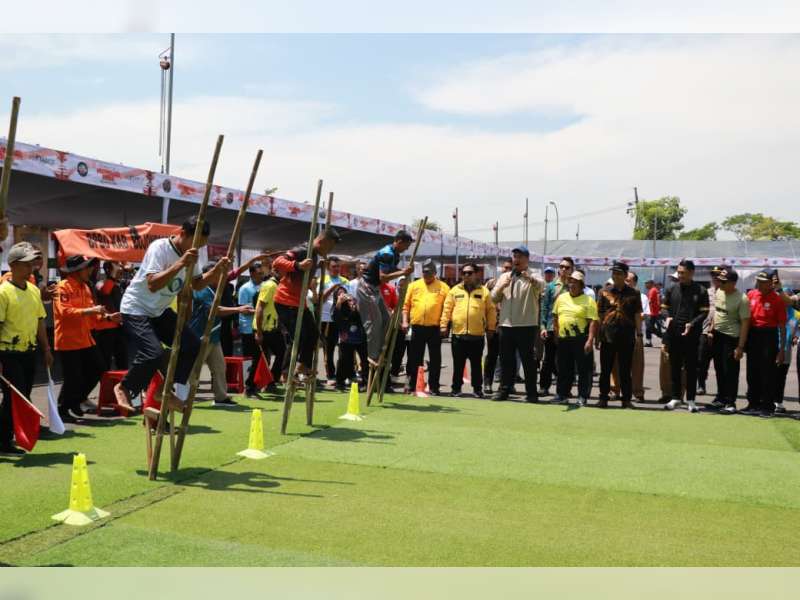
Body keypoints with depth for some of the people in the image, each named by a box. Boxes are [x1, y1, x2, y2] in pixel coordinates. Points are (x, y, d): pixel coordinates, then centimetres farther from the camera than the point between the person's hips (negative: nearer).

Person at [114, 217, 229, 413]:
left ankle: (174, 393, 11)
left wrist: (217, 270, -9)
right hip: (136, 309, -8)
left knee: (192, 344, -2)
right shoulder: (159, 248, -24)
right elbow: (153, 285, -35)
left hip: (159, 311, 8)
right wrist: (180, 263, -42)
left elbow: (197, 285, 8)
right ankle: (123, 388, 3)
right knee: (154, 353, -24)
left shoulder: (191, 254, -1)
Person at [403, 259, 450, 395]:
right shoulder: (414, 286, 9)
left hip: (435, 328, -1)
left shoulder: (443, 287, 3)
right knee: (414, 358, 7)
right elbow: (406, 305, 8)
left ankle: (433, 387, 13)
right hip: (417, 327, 1)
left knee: (435, 359, 5)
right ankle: (410, 385, 16)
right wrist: (405, 321, -1)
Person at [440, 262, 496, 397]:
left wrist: (491, 328, 0)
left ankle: (477, 388, 17)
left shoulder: (484, 291, 4)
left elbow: (491, 310, 4)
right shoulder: (455, 290, 8)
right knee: (458, 364, 8)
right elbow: (447, 309, 5)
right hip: (458, 334, 1)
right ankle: (456, 387, 17)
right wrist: (443, 325, -1)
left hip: (477, 335, -1)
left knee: (476, 364, 7)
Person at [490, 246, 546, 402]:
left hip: (526, 325, -4)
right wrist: (501, 287, -9)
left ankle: (531, 393, 5)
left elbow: (541, 285, -24)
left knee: (528, 359, 0)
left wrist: (531, 278, -46)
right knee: (506, 360, 9)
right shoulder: (504, 277, 15)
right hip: (506, 324, 4)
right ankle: (504, 390, 16)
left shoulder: (532, 278, 0)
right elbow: (494, 298, 12)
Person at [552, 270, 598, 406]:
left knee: (584, 370, 0)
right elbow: (555, 317, 18)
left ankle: (582, 397, 8)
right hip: (563, 339, 5)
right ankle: (562, 394, 22)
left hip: (581, 340, -5)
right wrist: (556, 335, 13)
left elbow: (593, 322, -11)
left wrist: (590, 340, -19)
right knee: (564, 369, 12)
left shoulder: (588, 301, -5)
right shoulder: (561, 298, 11)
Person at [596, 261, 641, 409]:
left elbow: (637, 315, 5)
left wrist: (639, 334, -2)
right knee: (605, 369, 6)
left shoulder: (633, 294, 5)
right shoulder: (604, 292, 7)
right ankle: (603, 398, 14)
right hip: (607, 336, 1)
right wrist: (597, 335, 3)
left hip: (626, 337, -1)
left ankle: (626, 399, 12)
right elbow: (599, 315, 8)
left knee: (625, 370, 5)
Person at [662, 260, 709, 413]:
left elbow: (704, 312, -3)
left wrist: (692, 324, -17)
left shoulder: (701, 291, -1)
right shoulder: (672, 289, 8)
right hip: (673, 333, 3)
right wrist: (668, 317, -5)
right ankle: (675, 397, 17)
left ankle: (691, 400, 10)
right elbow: (665, 307, 15)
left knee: (691, 367, 3)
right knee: (675, 367, 8)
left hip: (692, 334, -3)